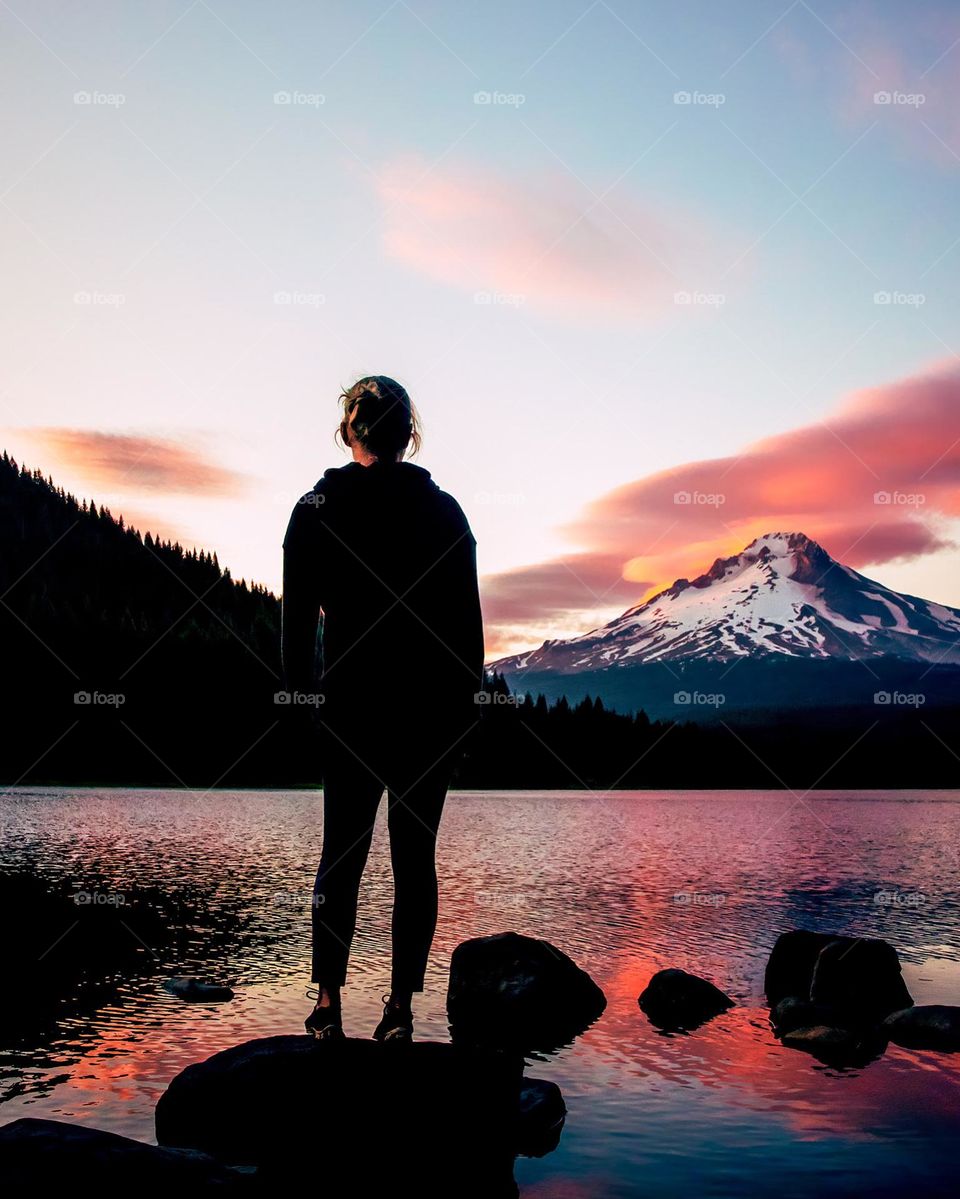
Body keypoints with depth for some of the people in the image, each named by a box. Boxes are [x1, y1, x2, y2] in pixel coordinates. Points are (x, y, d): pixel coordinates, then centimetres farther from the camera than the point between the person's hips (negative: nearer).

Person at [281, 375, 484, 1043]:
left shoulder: (316, 510, -2)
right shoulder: (443, 510, -1)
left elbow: (297, 618, -1)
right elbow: (468, 619, 0)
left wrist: (299, 695, 8)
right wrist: (467, 708, 6)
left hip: (350, 702, 0)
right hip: (432, 707, 0)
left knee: (343, 849, 9)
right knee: (415, 855, 6)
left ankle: (328, 1005, 6)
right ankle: (401, 1007, 6)